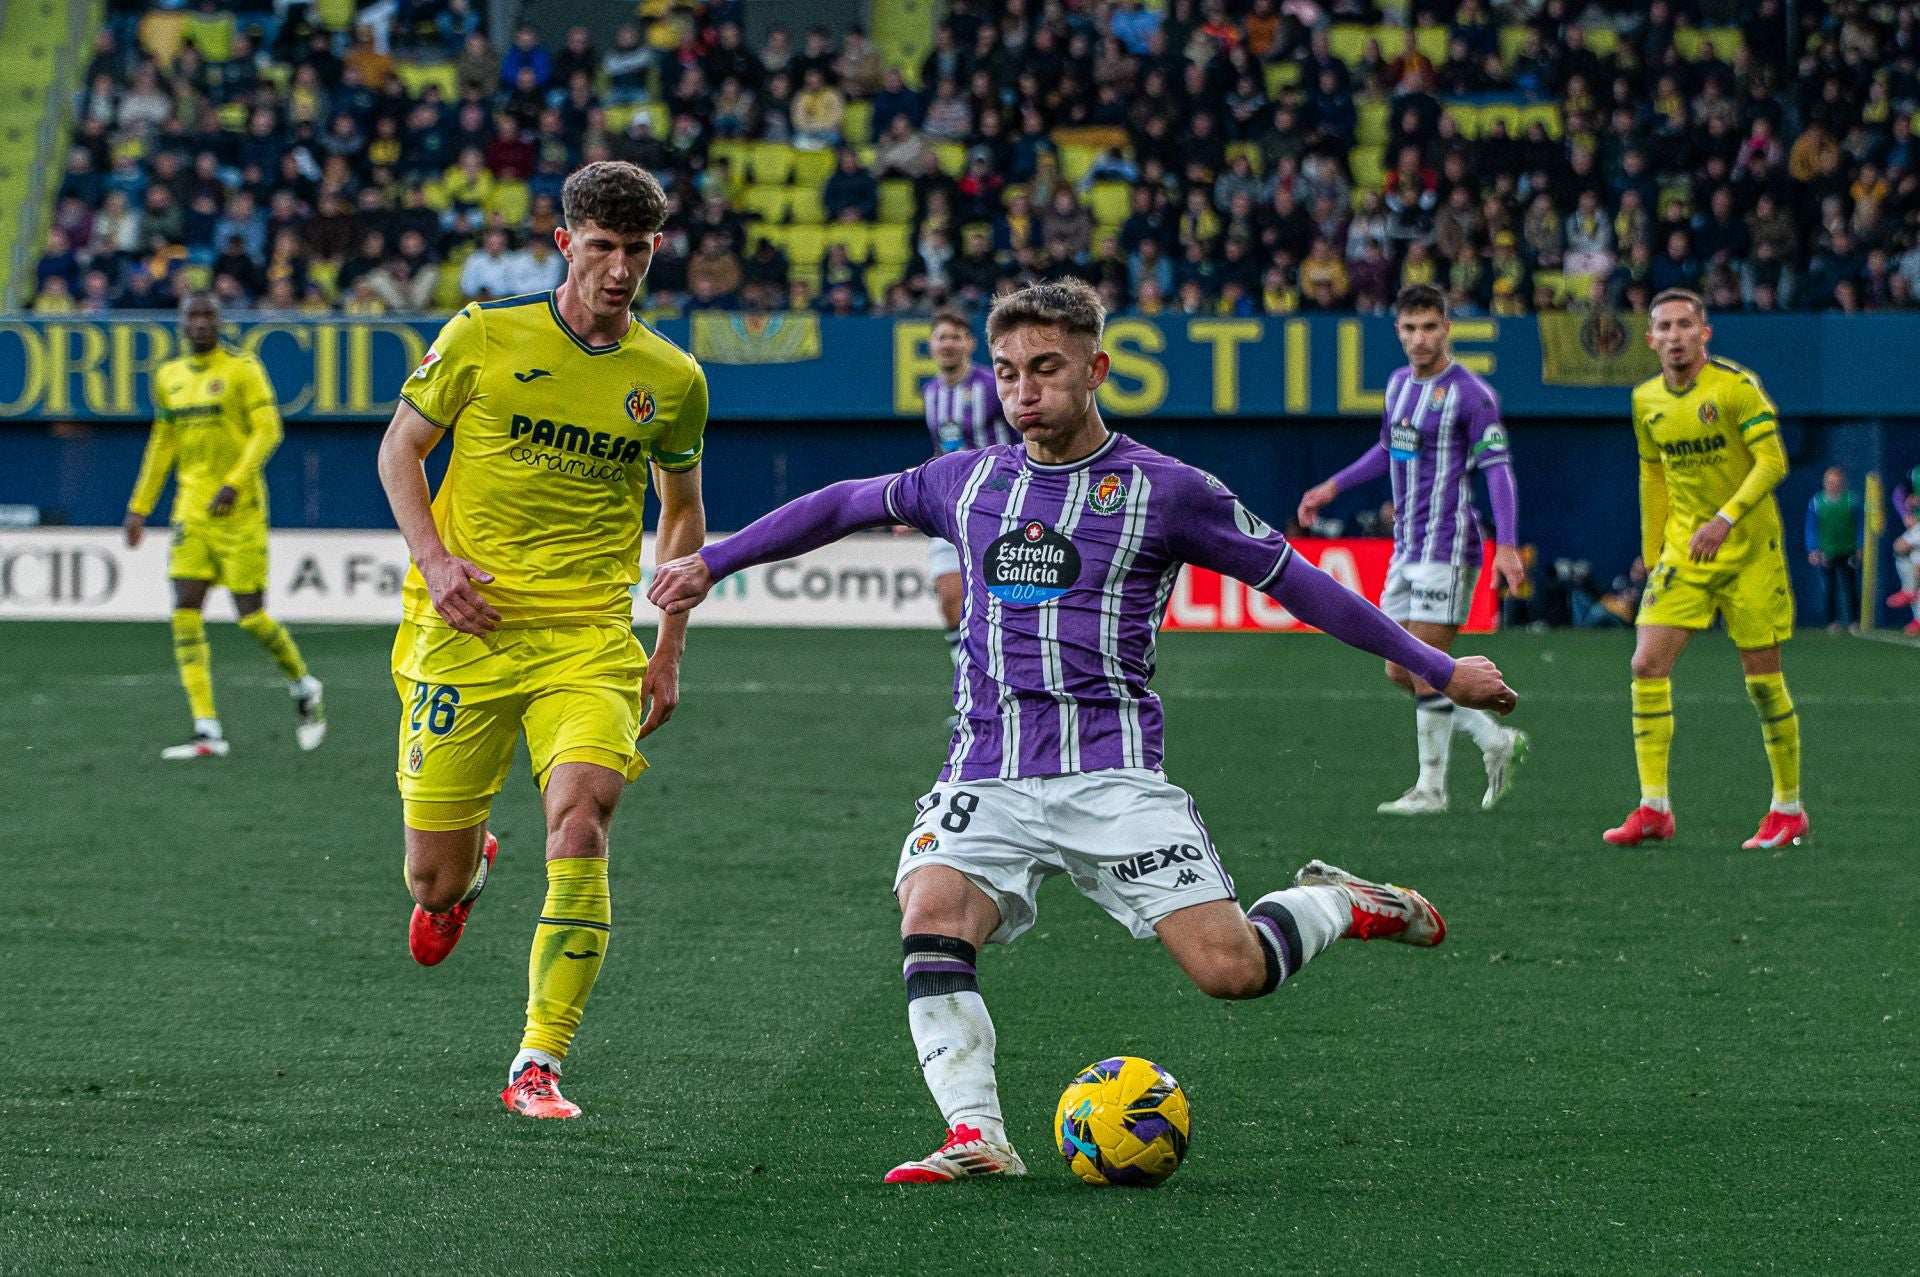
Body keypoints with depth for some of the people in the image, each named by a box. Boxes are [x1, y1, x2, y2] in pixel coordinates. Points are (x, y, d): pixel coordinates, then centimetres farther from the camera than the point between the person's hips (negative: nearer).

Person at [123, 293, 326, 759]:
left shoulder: (242, 368, -6)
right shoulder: (169, 377, 11)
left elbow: (268, 430, -12)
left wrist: (234, 483, -24)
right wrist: (139, 507, 19)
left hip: (239, 510, -5)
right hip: (192, 508, 5)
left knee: (252, 617, -5)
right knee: (185, 613, -7)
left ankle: (304, 687, 24)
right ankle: (208, 732, -6)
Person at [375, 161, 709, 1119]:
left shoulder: (672, 380, 5)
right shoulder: (484, 337, -1)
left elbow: (682, 507, 20)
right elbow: (400, 447, 8)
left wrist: (669, 650, 14)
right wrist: (433, 558, -8)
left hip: (589, 639, 0)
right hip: (465, 627, 0)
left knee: (580, 826, -23)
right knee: (433, 880, 3)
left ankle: (539, 1065, -14)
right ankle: (467, 869, 44)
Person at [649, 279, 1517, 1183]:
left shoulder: (1162, 489, 2)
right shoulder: (969, 482, 14)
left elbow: (1295, 582, 8)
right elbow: (843, 506, 30)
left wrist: (1438, 670, 11)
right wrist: (712, 562, 33)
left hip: (1110, 771, -3)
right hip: (986, 777, 3)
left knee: (1230, 971, -14)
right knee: (930, 918, -28)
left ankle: (1340, 906, 18)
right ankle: (976, 1136, -27)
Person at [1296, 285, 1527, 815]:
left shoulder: (1469, 393, -13)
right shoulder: (1400, 383, 11)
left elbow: (1498, 470, -17)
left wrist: (1507, 546, -26)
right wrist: (1332, 487, 28)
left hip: (1448, 548, -8)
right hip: (1406, 548, 8)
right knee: (1400, 671, 8)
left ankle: (1431, 787, 3)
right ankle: (1496, 741, 19)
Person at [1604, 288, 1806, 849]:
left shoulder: (1737, 386, -12)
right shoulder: (1646, 400, 5)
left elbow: (1772, 461, -18)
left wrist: (1726, 518, -30)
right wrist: (1652, 557, 14)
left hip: (1749, 548, -5)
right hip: (1682, 550, 5)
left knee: (1763, 679, -1)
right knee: (1648, 665, -9)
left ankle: (1788, 809, 13)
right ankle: (1654, 808, -5)